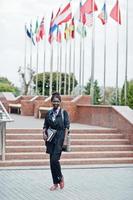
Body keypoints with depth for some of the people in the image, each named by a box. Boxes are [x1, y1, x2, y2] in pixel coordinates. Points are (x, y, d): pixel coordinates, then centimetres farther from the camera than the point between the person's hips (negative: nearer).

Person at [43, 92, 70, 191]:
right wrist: (44, 133, -5)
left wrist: (65, 139, -11)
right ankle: (55, 183, 16)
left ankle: (60, 177, 11)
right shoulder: (48, 113, 10)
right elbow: (45, 125, 14)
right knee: (52, 161, 5)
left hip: (59, 138, -4)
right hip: (51, 138, 4)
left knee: (55, 159, -14)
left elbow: (67, 126, -3)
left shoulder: (64, 113, 0)